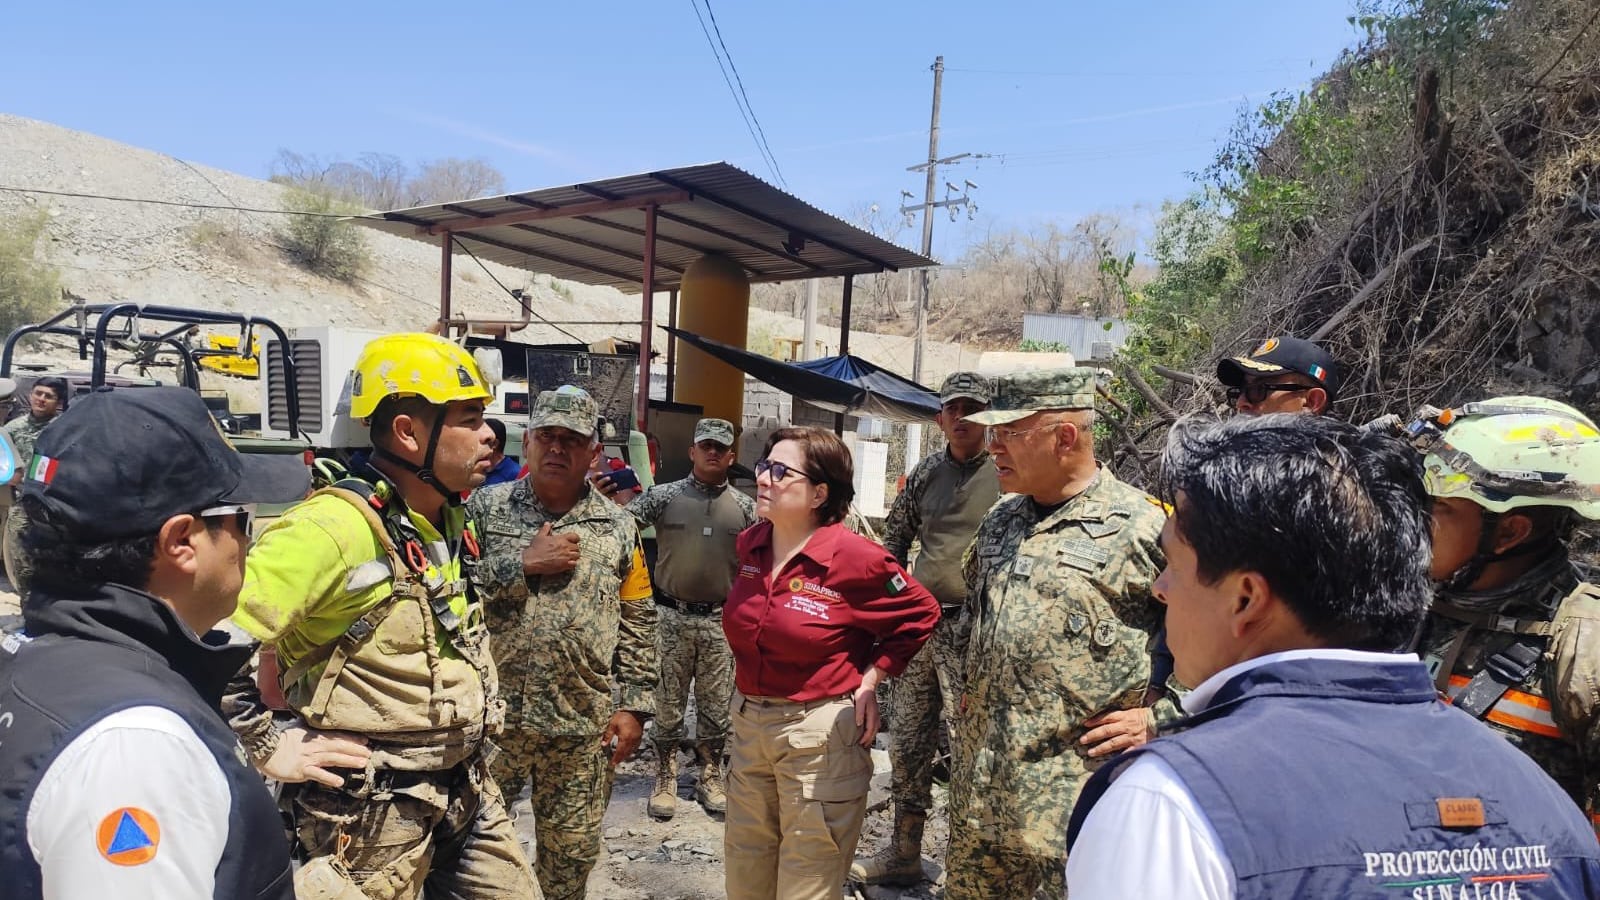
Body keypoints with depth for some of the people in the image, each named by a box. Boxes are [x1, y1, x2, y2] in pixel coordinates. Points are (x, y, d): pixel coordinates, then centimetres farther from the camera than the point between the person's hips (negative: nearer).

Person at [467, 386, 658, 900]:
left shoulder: (618, 527, 4)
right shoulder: (485, 509, 1)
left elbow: (638, 625, 6)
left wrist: (634, 706, 1)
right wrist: (523, 563, -15)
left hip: (584, 724, 1)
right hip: (492, 714, 0)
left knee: (573, 853, 13)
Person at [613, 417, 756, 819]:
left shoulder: (745, 507, 4)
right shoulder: (663, 496, -1)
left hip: (721, 620, 1)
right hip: (672, 616, -1)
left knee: (716, 707, 11)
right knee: (667, 704, 8)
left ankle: (710, 778, 25)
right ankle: (665, 779, 21)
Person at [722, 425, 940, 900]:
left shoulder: (855, 557, -18)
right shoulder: (750, 544, 2)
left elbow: (921, 615, -5)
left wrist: (870, 679, -9)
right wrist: (747, 695, 13)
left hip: (820, 732, -6)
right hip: (748, 723, 7)